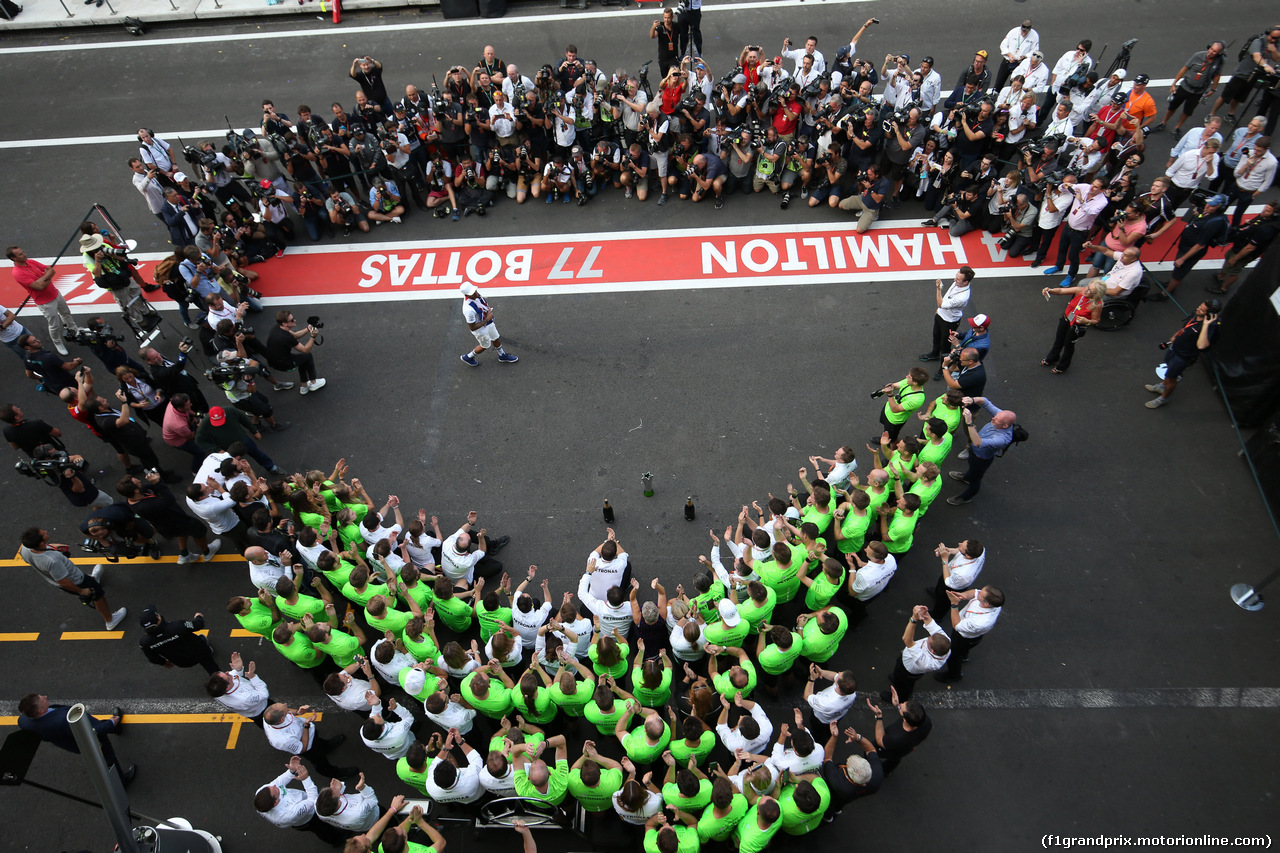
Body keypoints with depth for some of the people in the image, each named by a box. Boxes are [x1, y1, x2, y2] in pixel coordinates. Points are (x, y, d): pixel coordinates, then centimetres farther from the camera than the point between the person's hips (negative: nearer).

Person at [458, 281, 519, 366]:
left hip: (488, 322, 7)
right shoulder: (469, 309, -43)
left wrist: (488, 308, -10)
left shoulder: (475, 294, -19)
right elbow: (472, 328, -31)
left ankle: (502, 356, 54)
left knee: (496, 339, 27)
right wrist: (487, 319, -28)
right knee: (485, 346, 20)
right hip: (480, 329, -7)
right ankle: (468, 357, 45)